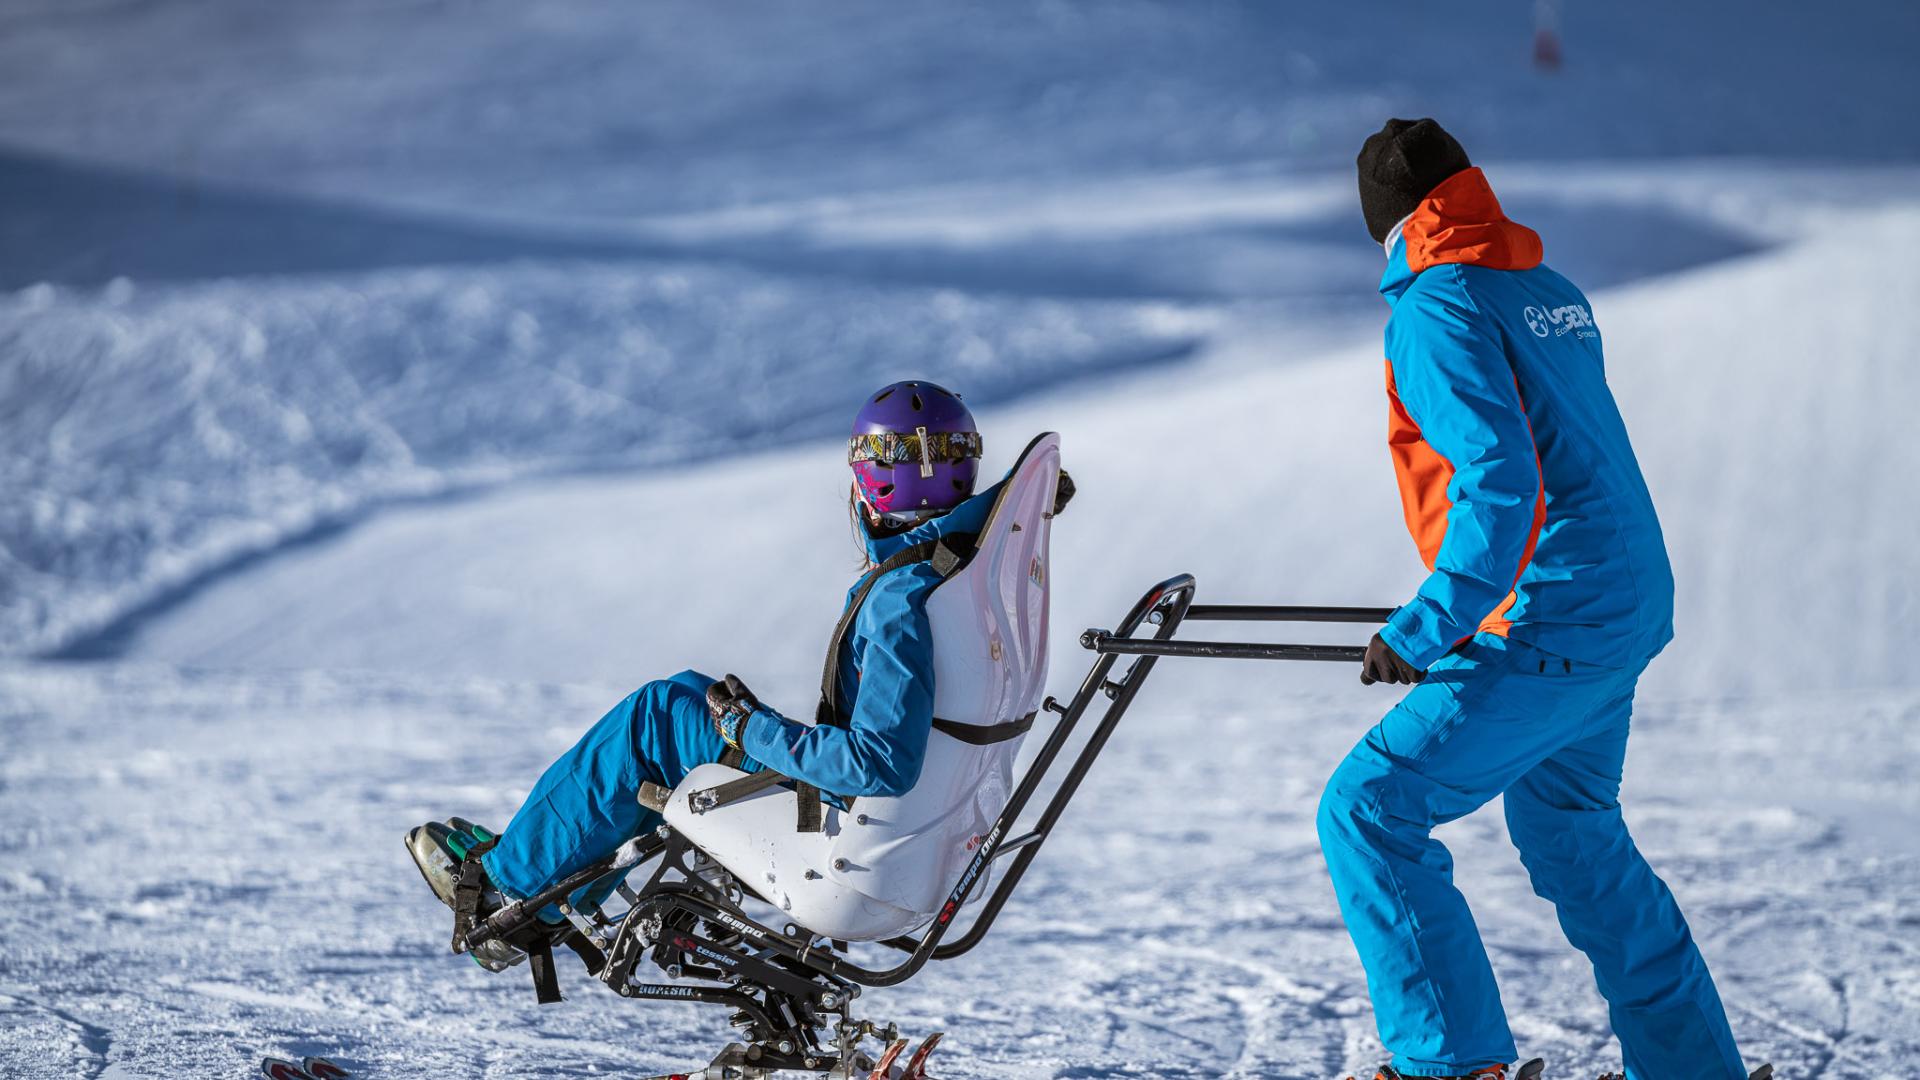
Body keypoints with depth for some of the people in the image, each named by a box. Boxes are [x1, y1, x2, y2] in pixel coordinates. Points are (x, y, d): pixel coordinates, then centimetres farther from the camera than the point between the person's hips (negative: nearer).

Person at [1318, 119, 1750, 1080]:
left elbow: (1499, 483, -25)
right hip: (1629, 609, 9)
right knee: (1570, 830, 25)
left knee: (1368, 812, -9)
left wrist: (1429, 627, -28)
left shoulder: (1436, 308, -13)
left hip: (1547, 628, -9)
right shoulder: (1552, 293, 14)